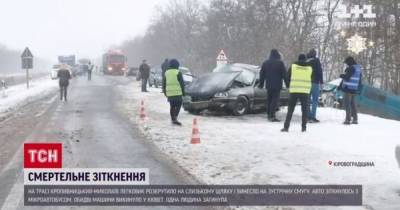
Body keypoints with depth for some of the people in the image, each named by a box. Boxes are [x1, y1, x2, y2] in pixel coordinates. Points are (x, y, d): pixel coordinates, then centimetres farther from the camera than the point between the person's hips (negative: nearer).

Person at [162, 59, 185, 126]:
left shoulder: (166, 73, 11)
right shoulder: (178, 73, -5)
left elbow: (164, 83, 15)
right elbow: (182, 83, -4)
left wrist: (165, 92, 23)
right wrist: (183, 91, 4)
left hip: (169, 93, 5)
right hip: (177, 92, -5)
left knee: (172, 106, 13)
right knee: (178, 105, -1)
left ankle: (173, 119, 14)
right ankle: (175, 118, -15)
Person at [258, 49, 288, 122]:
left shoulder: (265, 63, 10)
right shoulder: (280, 63, -6)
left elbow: (262, 74, 14)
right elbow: (284, 74, -5)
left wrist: (261, 84, 21)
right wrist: (287, 84, 1)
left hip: (268, 85, 5)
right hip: (277, 85, -5)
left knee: (269, 100, 13)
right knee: (275, 100, -8)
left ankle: (269, 115, 18)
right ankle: (272, 116, -15)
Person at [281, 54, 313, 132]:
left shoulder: (293, 66, 1)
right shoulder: (310, 68, 4)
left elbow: (288, 78, 7)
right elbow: (311, 80, 12)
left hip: (294, 91, 0)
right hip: (305, 91, 0)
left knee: (290, 109, 5)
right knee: (304, 110, 10)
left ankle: (286, 127, 1)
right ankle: (303, 127, 9)